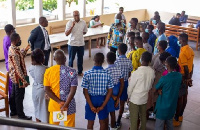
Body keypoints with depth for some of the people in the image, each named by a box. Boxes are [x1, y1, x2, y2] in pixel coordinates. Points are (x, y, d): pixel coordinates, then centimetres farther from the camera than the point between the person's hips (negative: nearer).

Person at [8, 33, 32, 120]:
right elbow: (18, 68, -27)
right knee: (19, 97, 3)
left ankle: (13, 111, 36)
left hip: (13, 77, 10)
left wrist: (25, 50, 9)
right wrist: (24, 80, -24)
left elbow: (20, 57, 18)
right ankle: (21, 115, 16)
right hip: (18, 77, -10)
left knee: (13, 94, 21)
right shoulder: (14, 52, -28)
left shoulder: (12, 48, 2)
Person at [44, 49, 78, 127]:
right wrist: (65, 105, -18)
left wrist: (59, 102, -11)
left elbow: (47, 90, -9)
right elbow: (73, 91, -19)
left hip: (54, 104, 2)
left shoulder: (48, 71, -7)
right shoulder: (72, 72, -14)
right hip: (69, 105, -2)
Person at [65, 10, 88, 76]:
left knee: (80, 59, 15)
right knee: (71, 59, 8)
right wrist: (72, 26, -27)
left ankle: (80, 72, 32)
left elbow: (85, 32, 14)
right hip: (72, 44, -3)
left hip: (81, 44, 3)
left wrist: (79, 33, 0)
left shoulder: (83, 22, -1)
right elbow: (66, 34, -17)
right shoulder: (70, 22, -10)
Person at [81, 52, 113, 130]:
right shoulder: (107, 74, -13)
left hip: (91, 99, -1)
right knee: (102, 122, 18)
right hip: (102, 100, 1)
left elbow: (85, 92, -15)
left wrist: (91, 106, -10)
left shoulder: (87, 74, -16)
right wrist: (102, 106, -9)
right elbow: (110, 91, -12)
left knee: (90, 122, 14)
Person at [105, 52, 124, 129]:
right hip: (115, 95, 5)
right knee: (112, 112, 19)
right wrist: (118, 97, 2)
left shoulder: (106, 71, -19)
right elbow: (122, 85, -3)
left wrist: (113, 96, -10)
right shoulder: (119, 70, -4)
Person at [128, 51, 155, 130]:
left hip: (135, 98, -5)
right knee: (143, 115, 23)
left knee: (134, 118, 10)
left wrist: (129, 96, 2)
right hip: (144, 98, 5)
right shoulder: (152, 72, -12)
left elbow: (130, 87, -15)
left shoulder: (136, 73, -25)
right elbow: (150, 85, 2)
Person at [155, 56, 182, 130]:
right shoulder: (179, 76, -7)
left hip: (163, 105, -6)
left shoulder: (164, 79, -26)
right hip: (173, 104, 6)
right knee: (169, 122, 24)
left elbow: (157, 88, -9)